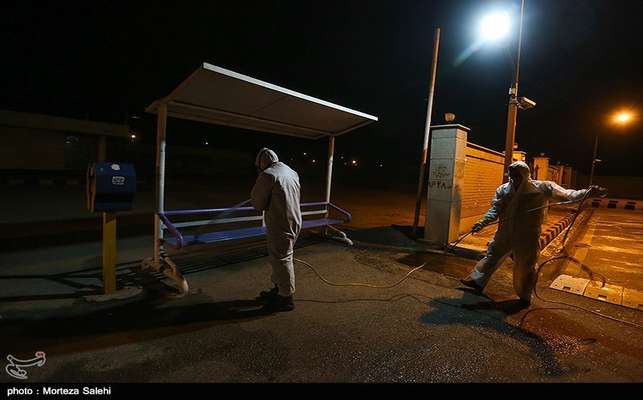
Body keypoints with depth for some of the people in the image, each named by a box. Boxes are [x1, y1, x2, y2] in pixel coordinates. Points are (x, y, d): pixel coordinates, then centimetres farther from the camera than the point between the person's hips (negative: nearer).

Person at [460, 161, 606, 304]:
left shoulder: (542, 187, -6)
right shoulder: (503, 189, 0)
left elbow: (566, 195, -6)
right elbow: (495, 210, -1)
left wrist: (589, 192, -22)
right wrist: (482, 222, -15)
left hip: (528, 237, -2)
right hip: (506, 234, 2)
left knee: (525, 267, 12)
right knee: (492, 255, 12)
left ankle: (524, 296, 34)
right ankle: (478, 281, 28)